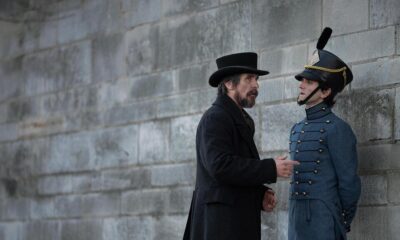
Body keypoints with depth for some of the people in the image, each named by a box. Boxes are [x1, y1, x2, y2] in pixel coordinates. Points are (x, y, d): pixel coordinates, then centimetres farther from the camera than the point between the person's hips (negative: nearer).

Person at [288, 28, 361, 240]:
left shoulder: (337, 129, -8)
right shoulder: (298, 129, 16)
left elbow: (349, 183, -9)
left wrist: (343, 223, -3)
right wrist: (296, 220, 19)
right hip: (297, 222, 8)